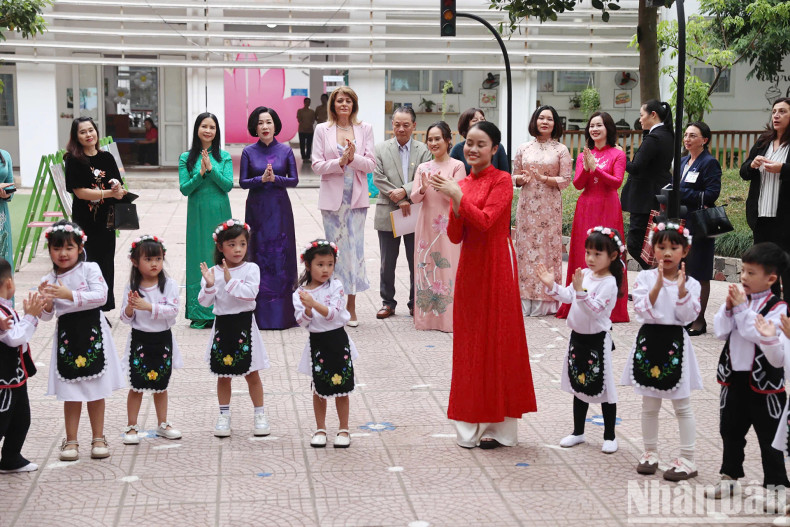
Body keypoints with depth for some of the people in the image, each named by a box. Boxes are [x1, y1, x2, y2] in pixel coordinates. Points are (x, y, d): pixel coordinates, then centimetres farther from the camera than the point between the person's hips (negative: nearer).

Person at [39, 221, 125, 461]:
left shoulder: (90, 269, -4)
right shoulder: (48, 280, 4)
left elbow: (101, 296, -18)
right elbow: (46, 316, 4)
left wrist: (70, 295, -25)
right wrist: (46, 302, -18)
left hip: (92, 332, -2)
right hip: (66, 335, 2)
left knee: (97, 391, 7)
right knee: (71, 394, 5)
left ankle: (98, 438, 19)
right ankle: (71, 441, 17)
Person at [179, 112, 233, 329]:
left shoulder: (224, 157, 4)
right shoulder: (186, 158, 2)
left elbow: (228, 185, -5)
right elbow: (184, 189, -3)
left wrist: (211, 169, -17)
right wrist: (201, 174, -17)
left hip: (220, 214, 1)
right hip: (198, 214, -1)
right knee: (199, 260, 1)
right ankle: (200, 314, 7)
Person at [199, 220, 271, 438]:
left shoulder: (251, 269, -4)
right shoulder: (213, 272, -1)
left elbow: (250, 294, -18)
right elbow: (205, 301, -5)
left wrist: (230, 281, -21)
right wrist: (209, 285, -22)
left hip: (244, 325, -2)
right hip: (222, 326, 2)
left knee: (252, 374, 7)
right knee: (223, 376, 11)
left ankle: (260, 414, 19)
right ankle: (224, 415, 24)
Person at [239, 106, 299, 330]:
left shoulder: (285, 150, 3)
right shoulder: (249, 152, 2)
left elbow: (294, 180, 0)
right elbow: (242, 182, -1)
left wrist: (275, 178, -17)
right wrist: (261, 179, -18)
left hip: (280, 209, 0)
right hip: (257, 208, 0)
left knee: (281, 256, -1)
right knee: (259, 255, 0)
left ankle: (282, 312, 6)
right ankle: (261, 314, 5)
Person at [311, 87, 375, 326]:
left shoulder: (365, 129, 7)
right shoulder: (322, 130, 5)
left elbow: (371, 164, 2)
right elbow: (317, 165, -1)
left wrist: (353, 158, -17)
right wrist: (339, 162, -17)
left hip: (356, 197, 1)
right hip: (332, 197, 0)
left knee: (355, 247, -1)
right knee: (335, 248, 1)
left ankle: (351, 306, 7)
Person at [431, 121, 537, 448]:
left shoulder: (502, 181, -6)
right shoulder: (462, 184, 11)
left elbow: (485, 221, -19)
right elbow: (455, 237, 5)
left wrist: (457, 196, -23)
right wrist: (455, 207, -12)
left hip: (496, 264, -6)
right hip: (469, 265, 6)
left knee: (497, 340, -2)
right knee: (470, 342, 8)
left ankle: (498, 425, 6)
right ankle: (472, 424, 15)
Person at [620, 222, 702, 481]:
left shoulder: (690, 283, 0)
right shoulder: (646, 277, -1)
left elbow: (689, 316, -10)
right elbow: (641, 310, -13)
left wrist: (682, 290, -22)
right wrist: (658, 286, -23)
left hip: (675, 344, -1)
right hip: (649, 341, 1)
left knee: (682, 405, 4)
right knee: (649, 404, 12)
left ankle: (687, 460, 11)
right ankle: (650, 452, 26)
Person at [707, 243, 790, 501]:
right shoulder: (738, 299, 2)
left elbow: (760, 335, -26)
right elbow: (720, 332, -1)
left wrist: (742, 308, -24)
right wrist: (728, 307, -14)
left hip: (764, 381, -6)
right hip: (734, 377, 6)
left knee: (769, 436, 5)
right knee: (731, 431, 18)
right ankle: (730, 477, 34)